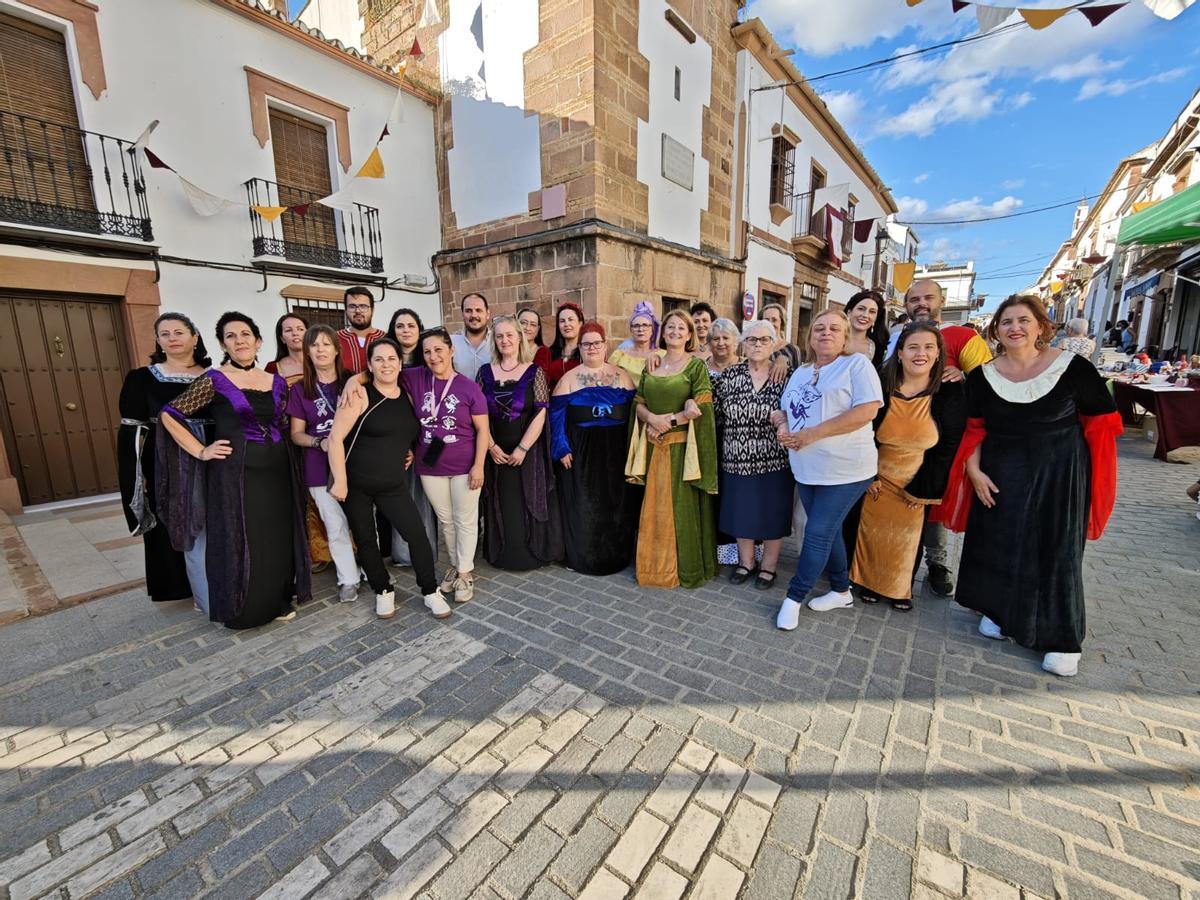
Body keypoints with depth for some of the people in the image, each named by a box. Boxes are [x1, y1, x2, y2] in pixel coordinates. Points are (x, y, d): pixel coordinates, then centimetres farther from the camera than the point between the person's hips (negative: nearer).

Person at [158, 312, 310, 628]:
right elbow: (168, 415, -3)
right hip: (235, 471, -4)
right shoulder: (215, 380, -5)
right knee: (239, 540, 4)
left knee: (278, 539, 11)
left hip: (276, 470, 4)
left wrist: (283, 449, 7)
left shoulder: (277, 382, 8)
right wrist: (201, 452, -7)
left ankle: (277, 600, 27)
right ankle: (242, 609, 21)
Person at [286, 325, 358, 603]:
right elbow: (297, 433, 4)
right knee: (336, 526, 4)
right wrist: (319, 442, -16)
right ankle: (348, 580, 19)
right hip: (321, 468, 0)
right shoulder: (300, 389, 2)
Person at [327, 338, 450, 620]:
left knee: (417, 534, -6)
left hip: (393, 484, 3)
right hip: (355, 483, -3)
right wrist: (339, 481, -17)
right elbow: (335, 438, -14)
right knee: (366, 540, 8)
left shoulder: (408, 395, 5)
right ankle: (383, 591, 29)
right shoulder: (359, 395, -10)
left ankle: (431, 592, 10)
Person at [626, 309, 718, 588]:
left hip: (683, 447, -4)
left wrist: (668, 421, -14)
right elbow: (639, 404, 8)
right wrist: (652, 418, -11)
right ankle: (657, 565, 24)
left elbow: (701, 408, -10)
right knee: (655, 506, 9)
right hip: (655, 447, 5)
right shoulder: (651, 365, 12)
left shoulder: (696, 365, -2)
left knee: (682, 506, 2)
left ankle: (686, 568, 18)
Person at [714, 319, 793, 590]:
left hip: (775, 462, -1)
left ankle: (768, 566, 32)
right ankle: (746, 562, 36)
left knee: (772, 514, 11)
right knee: (740, 513, 13)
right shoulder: (729, 375, 2)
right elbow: (713, 414, 4)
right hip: (737, 461, 2)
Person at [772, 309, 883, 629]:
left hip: (845, 470, -7)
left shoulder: (857, 364, -7)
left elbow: (867, 410, -19)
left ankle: (795, 596, 13)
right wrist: (782, 426, -7)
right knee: (828, 531, 17)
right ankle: (841, 591, 34)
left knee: (817, 533, -3)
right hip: (807, 469, 7)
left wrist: (812, 434, -20)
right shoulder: (801, 372, 14)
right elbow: (783, 410, 19)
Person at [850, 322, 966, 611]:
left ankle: (901, 588, 33)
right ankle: (871, 582, 29)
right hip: (879, 475, 1)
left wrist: (923, 488, -9)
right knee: (874, 529, 9)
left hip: (919, 480, 0)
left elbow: (948, 445, -9)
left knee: (909, 535, 12)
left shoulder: (950, 391, -12)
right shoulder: (881, 385, -11)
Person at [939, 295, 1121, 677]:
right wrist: (974, 470, -7)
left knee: (1056, 551, 5)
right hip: (1000, 476, 2)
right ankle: (999, 611, 31)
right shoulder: (982, 376, -1)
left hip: (1059, 476, -1)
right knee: (998, 544, 10)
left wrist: (1058, 452, -2)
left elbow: (1101, 420, 2)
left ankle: (1062, 639, 20)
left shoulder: (1072, 367, -7)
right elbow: (974, 429, 2)